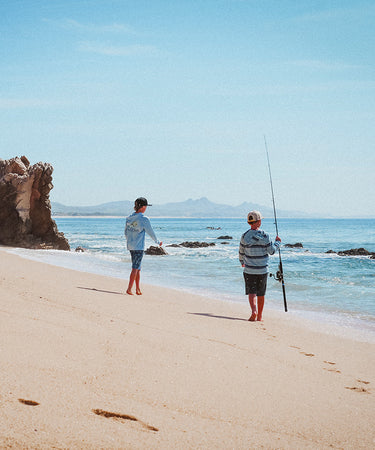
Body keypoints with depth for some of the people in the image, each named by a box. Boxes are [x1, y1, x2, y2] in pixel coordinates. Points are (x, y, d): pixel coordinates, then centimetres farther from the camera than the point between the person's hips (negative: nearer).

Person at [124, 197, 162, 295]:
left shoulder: (129, 218, 6)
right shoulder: (144, 219, -13)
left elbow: (126, 233, 13)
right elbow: (150, 232, -7)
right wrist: (158, 242, 8)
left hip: (130, 246, 7)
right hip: (139, 247, -7)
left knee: (138, 268, 14)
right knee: (135, 268, -3)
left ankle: (138, 289, 16)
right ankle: (129, 289, -5)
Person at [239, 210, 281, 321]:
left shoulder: (245, 236, -5)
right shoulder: (264, 236, -10)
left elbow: (241, 252, 7)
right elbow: (271, 251, -3)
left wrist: (242, 262, 27)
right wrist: (277, 242, 15)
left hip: (249, 270, 0)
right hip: (263, 270, 0)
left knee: (251, 292, 2)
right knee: (261, 294, 12)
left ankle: (254, 311, -21)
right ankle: (259, 316, 20)